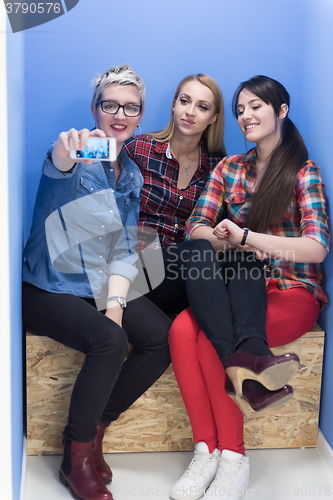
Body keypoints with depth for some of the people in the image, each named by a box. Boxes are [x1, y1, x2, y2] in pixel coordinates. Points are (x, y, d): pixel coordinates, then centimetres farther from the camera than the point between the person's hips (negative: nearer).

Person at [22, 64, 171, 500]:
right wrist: (66, 155, -61)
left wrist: (115, 302, -8)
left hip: (103, 289, 6)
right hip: (49, 289, -6)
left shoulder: (132, 176, 9)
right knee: (109, 339, -30)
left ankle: (93, 428, 3)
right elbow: (59, 166, -37)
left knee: (164, 338, -14)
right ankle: (77, 456, -8)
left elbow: (124, 252, 7)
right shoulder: (78, 156, -10)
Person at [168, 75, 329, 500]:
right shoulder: (229, 168, 12)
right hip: (241, 285, 4)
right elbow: (195, 229, 5)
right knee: (182, 329, -26)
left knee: (213, 338, -30)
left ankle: (233, 456, -13)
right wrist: (226, 238, -18)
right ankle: (205, 450, -17)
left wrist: (244, 235, -21)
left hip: (292, 291, -4)